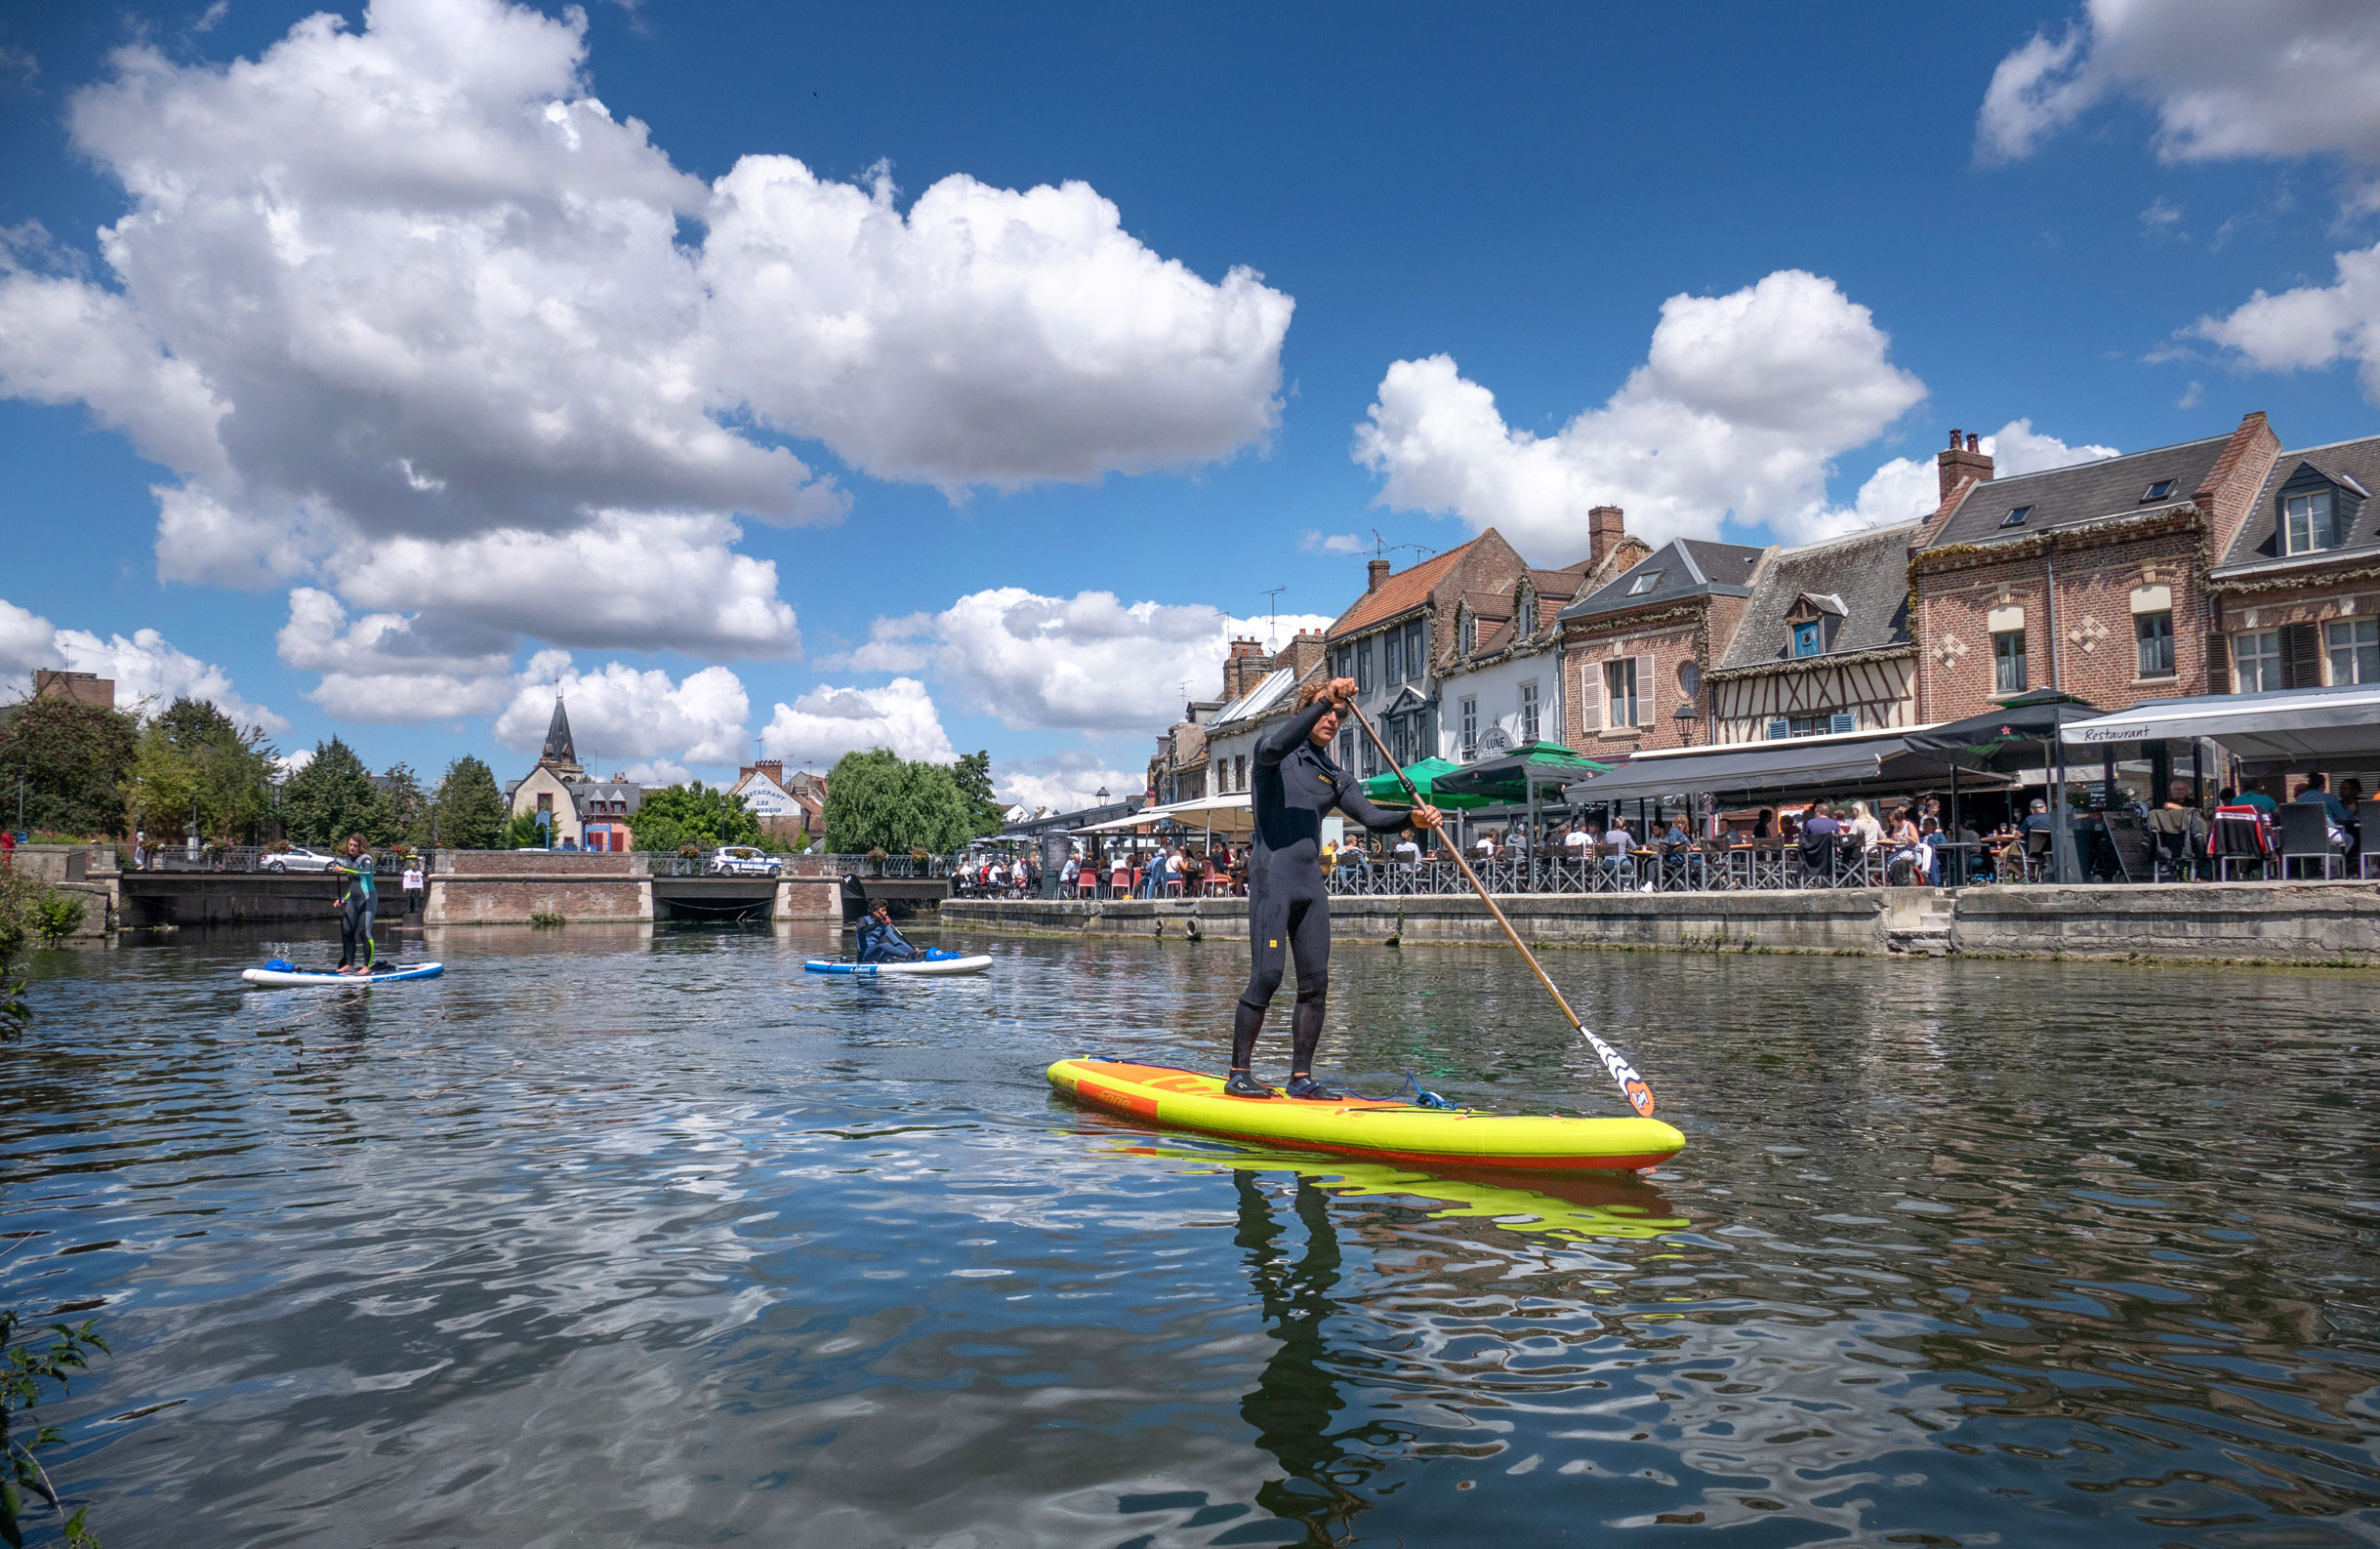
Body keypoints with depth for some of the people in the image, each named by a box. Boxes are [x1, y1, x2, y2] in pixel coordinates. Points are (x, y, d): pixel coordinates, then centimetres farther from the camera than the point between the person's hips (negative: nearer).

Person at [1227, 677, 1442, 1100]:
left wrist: (1412, 818, -12)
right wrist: (1324, 699, -26)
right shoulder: (1276, 757, 3)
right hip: (1272, 876, -7)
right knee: (1266, 977, -12)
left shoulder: (1335, 777, 20)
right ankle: (1239, 1073, -3)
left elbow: (1372, 817, 8)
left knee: (1315, 983, 3)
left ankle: (1301, 1078, 10)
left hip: (1311, 883, 7)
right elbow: (1273, 746, -22)